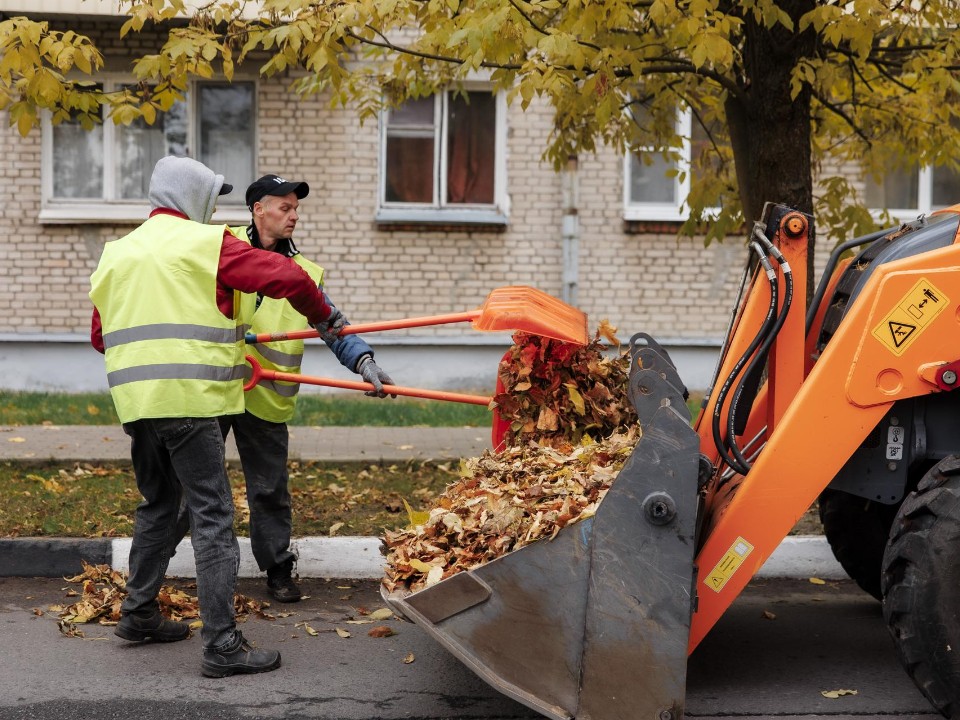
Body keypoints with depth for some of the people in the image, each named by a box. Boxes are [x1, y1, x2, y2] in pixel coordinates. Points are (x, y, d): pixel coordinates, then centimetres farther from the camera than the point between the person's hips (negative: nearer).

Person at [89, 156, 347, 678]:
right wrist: (324, 316, 8)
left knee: (157, 505, 23)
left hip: (136, 400, 7)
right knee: (212, 517, -5)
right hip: (188, 400, -7)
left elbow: (100, 335, 19)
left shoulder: (117, 253, 15)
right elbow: (286, 276, -8)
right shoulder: (206, 243, -5)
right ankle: (222, 645, -7)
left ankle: (138, 614, 32)